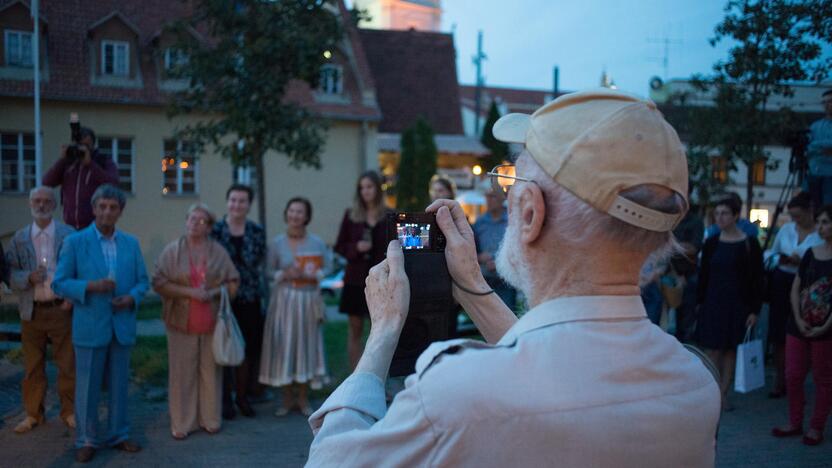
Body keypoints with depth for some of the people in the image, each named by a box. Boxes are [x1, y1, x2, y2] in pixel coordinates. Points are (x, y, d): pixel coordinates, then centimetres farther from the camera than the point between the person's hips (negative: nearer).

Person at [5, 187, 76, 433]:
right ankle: (33, 414, 23)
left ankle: (69, 412, 18)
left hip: (61, 309, -2)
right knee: (33, 367, 11)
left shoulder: (69, 235, 0)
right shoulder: (19, 238, 7)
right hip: (32, 311, 2)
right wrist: (29, 278, -15)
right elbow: (10, 275, 4)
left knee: (67, 365, 4)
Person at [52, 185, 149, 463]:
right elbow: (59, 284, -5)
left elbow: (142, 281, 10)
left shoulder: (131, 244, 7)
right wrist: (91, 286, -21)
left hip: (122, 326, 3)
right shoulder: (74, 242, -4)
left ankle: (119, 435, 24)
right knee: (87, 386, 5)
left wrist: (132, 297, -11)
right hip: (90, 327, -3)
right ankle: (86, 440, 18)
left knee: (119, 385, 11)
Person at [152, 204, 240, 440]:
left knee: (210, 371, 7)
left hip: (212, 322, 1)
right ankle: (182, 423, 11)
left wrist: (213, 292, -13)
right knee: (182, 372, 2)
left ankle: (210, 419, 19)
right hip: (182, 322, -1)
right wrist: (189, 292, -15)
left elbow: (233, 282, 5)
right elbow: (159, 282, -6)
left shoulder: (218, 251, 6)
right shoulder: (172, 250, 1)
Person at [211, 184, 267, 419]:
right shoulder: (215, 230, -2)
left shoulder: (257, 231, 5)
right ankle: (225, 398, 17)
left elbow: (259, 263, 5)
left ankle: (242, 395, 24)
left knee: (248, 349, 9)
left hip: (250, 299, 2)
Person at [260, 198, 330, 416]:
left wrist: (310, 275, -15)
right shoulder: (277, 243, 2)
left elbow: (326, 269, 2)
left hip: (309, 300, 0)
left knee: (306, 345, 6)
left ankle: (303, 398, 18)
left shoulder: (317, 243, 1)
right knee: (283, 346, 1)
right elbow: (268, 271, 3)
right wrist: (284, 275, -14)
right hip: (284, 299, 0)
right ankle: (287, 399, 14)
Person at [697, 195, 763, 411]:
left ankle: (723, 393, 14)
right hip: (713, 302, 1)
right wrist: (699, 302, 4)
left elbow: (757, 279, -3)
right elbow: (703, 274, 8)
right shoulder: (711, 243, 3)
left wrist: (754, 310, -7)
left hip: (738, 304, -1)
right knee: (713, 349, -1)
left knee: (731, 349, 5)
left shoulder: (749, 244, -3)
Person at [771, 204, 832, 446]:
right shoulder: (811, 253, 8)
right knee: (793, 375, 8)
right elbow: (796, 288, 8)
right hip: (799, 326, 5)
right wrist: (798, 320, -4)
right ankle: (795, 423, 22)